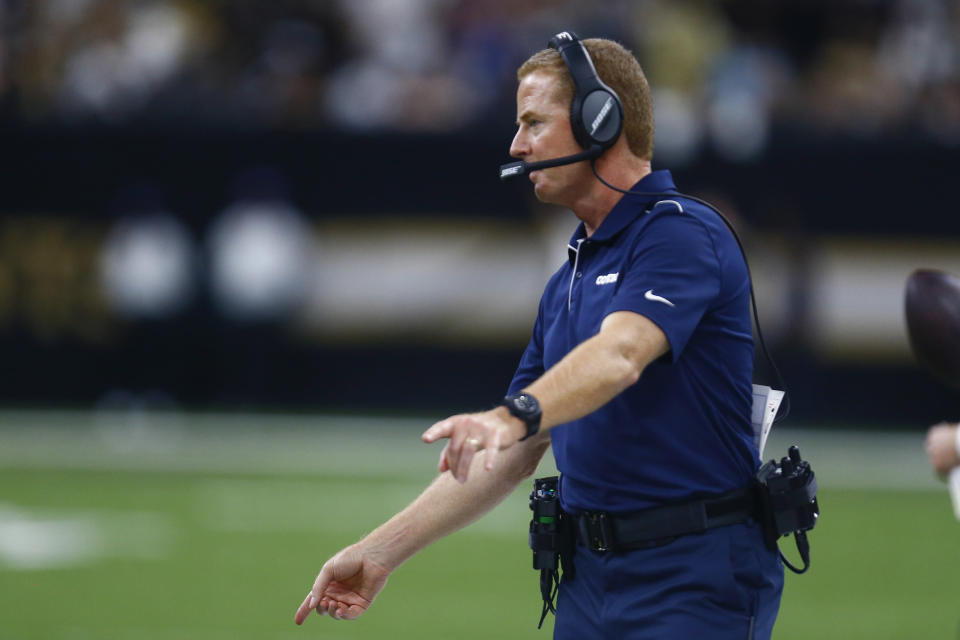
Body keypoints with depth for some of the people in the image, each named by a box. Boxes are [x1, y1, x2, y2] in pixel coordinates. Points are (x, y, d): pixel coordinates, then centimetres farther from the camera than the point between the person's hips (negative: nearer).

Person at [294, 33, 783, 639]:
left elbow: (620, 356, -29)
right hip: (589, 576, 8)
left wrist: (512, 415, -46)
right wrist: (381, 551, 15)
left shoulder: (680, 234, -10)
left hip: (693, 582, -8)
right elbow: (511, 458, 20)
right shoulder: (569, 281, 18)